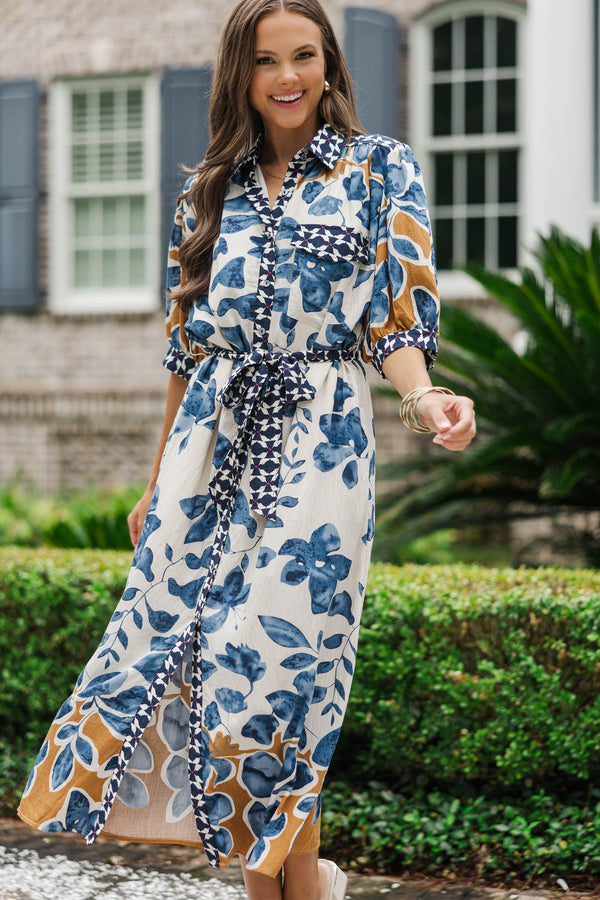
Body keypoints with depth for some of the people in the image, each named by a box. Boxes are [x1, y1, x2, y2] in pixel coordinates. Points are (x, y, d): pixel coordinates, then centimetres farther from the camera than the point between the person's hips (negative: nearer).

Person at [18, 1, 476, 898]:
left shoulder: (381, 169, 5)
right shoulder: (210, 188, 16)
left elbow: (396, 314, -3)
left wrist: (422, 396, -25)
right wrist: (157, 482, 18)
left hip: (317, 438, -4)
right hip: (212, 437, 4)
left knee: (273, 660, -9)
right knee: (176, 644, -2)